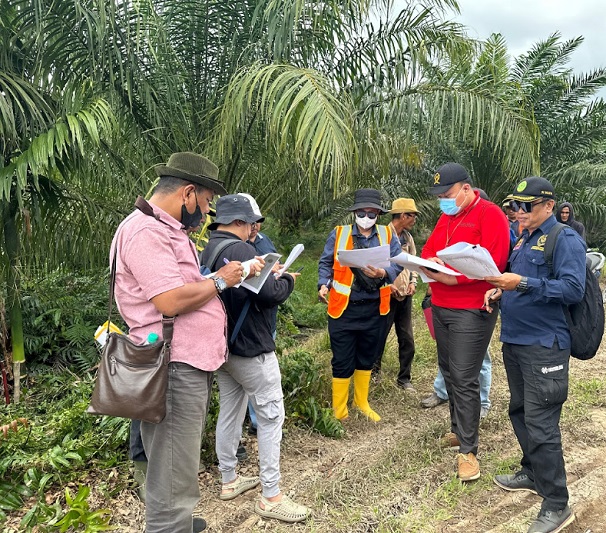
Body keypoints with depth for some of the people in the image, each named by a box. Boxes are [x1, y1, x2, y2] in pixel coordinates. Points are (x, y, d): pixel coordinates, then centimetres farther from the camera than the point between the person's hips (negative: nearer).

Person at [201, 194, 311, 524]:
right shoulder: (241, 250, -21)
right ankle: (271, 498, 6)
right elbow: (271, 294, -25)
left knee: (229, 412, 18)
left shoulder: (206, 251, 7)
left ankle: (229, 481, 31)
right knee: (270, 417, 0)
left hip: (221, 346, 9)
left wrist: (265, 275, 8)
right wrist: (287, 280, -5)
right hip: (250, 349, -9)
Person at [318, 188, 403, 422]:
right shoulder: (339, 234, -1)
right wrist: (324, 284, -12)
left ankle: (361, 402, 39)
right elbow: (325, 263, 4)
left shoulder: (387, 235, 1)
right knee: (342, 361, 4)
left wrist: (383, 273, -28)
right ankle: (339, 411, 22)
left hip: (374, 309, 3)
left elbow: (398, 263, -8)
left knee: (367, 358, 18)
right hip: (343, 308, -2)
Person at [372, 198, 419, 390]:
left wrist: (413, 282, 4)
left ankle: (404, 378, 21)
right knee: (380, 336, 7)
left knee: (407, 340, 9)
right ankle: (374, 370, 28)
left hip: (405, 295, 7)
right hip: (387, 295, -6)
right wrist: (387, 283, -16)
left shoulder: (407, 237, 10)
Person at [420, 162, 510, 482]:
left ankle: (468, 450, 3)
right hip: (441, 308, 8)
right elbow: (428, 251, 14)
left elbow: (494, 262, -20)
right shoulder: (445, 218, 15)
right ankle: (458, 430, 31)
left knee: (464, 379, -7)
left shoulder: (490, 214, -10)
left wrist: (454, 276, -25)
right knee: (449, 372, 15)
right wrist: (429, 264, -9)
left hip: (471, 310, -8)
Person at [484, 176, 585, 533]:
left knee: (540, 424, -6)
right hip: (515, 341, 9)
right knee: (520, 412, 19)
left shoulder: (565, 239, -10)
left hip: (544, 346, -9)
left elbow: (573, 289, -21)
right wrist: (500, 290, 4)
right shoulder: (524, 241, 16)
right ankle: (533, 473, 37)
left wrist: (523, 284, -29)